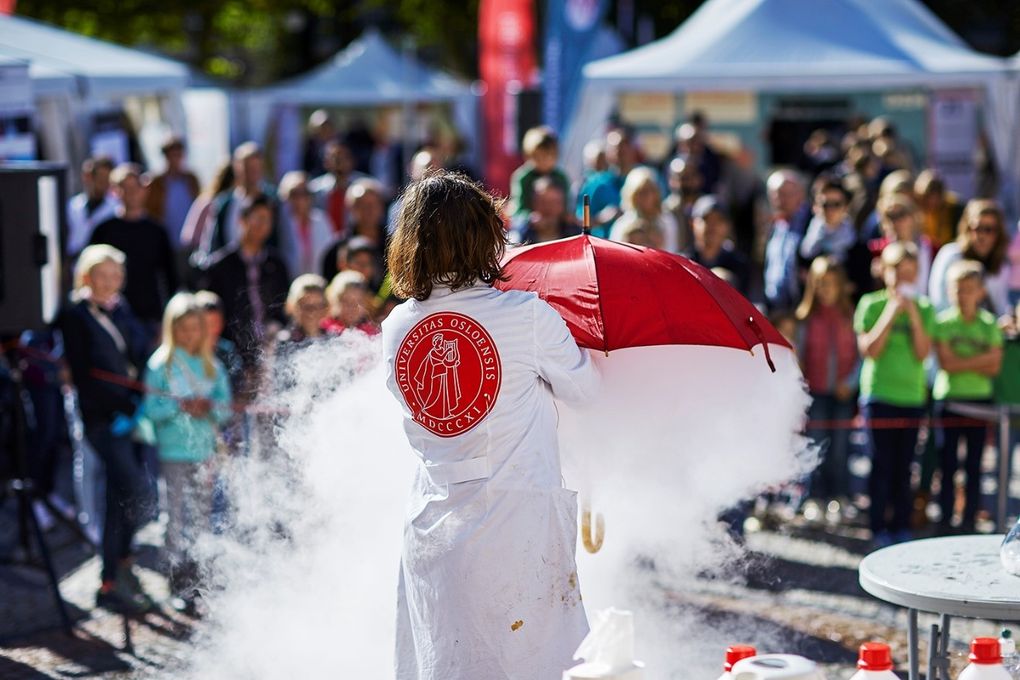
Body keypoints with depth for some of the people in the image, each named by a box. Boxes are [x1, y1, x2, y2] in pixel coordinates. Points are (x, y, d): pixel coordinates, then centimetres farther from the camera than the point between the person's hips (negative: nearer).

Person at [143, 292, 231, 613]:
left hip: (205, 452, 3)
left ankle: (198, 582, 13)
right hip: (173, 452, -3)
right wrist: (180, 406, -20)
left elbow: (225, 406, 8)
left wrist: (209, 407, -13)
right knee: (177, 518, -5)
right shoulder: (161, 364, 1)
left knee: (201, 518, 4)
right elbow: (152, 409, -4)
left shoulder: (212, 366, 11)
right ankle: (180, 587, -1)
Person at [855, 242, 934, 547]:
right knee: (882, 464, -3)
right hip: (879, 395, -3)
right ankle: (878, 527, 4)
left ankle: (901, 526, 13)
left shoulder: (924, 308, 7)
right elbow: (869, 349, -11)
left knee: (904, 466, 5)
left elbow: (922, 353, -3)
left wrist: (914, 315, -11)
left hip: (913, 396, 3)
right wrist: (892, 312, -14)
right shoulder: (871, 304, -1)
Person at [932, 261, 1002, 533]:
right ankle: (945, 522, 6)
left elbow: (993, 368, -3)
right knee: (948, 464, 1)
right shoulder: (943, 322, -1)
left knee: (974, 466, 4)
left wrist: (962, 362, -13)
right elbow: (946, 362, -11)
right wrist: (980, 360, -12)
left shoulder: (989, 325, 4)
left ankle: (969, 522, 9)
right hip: (948, 399, -2)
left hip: (979, 399, 2)